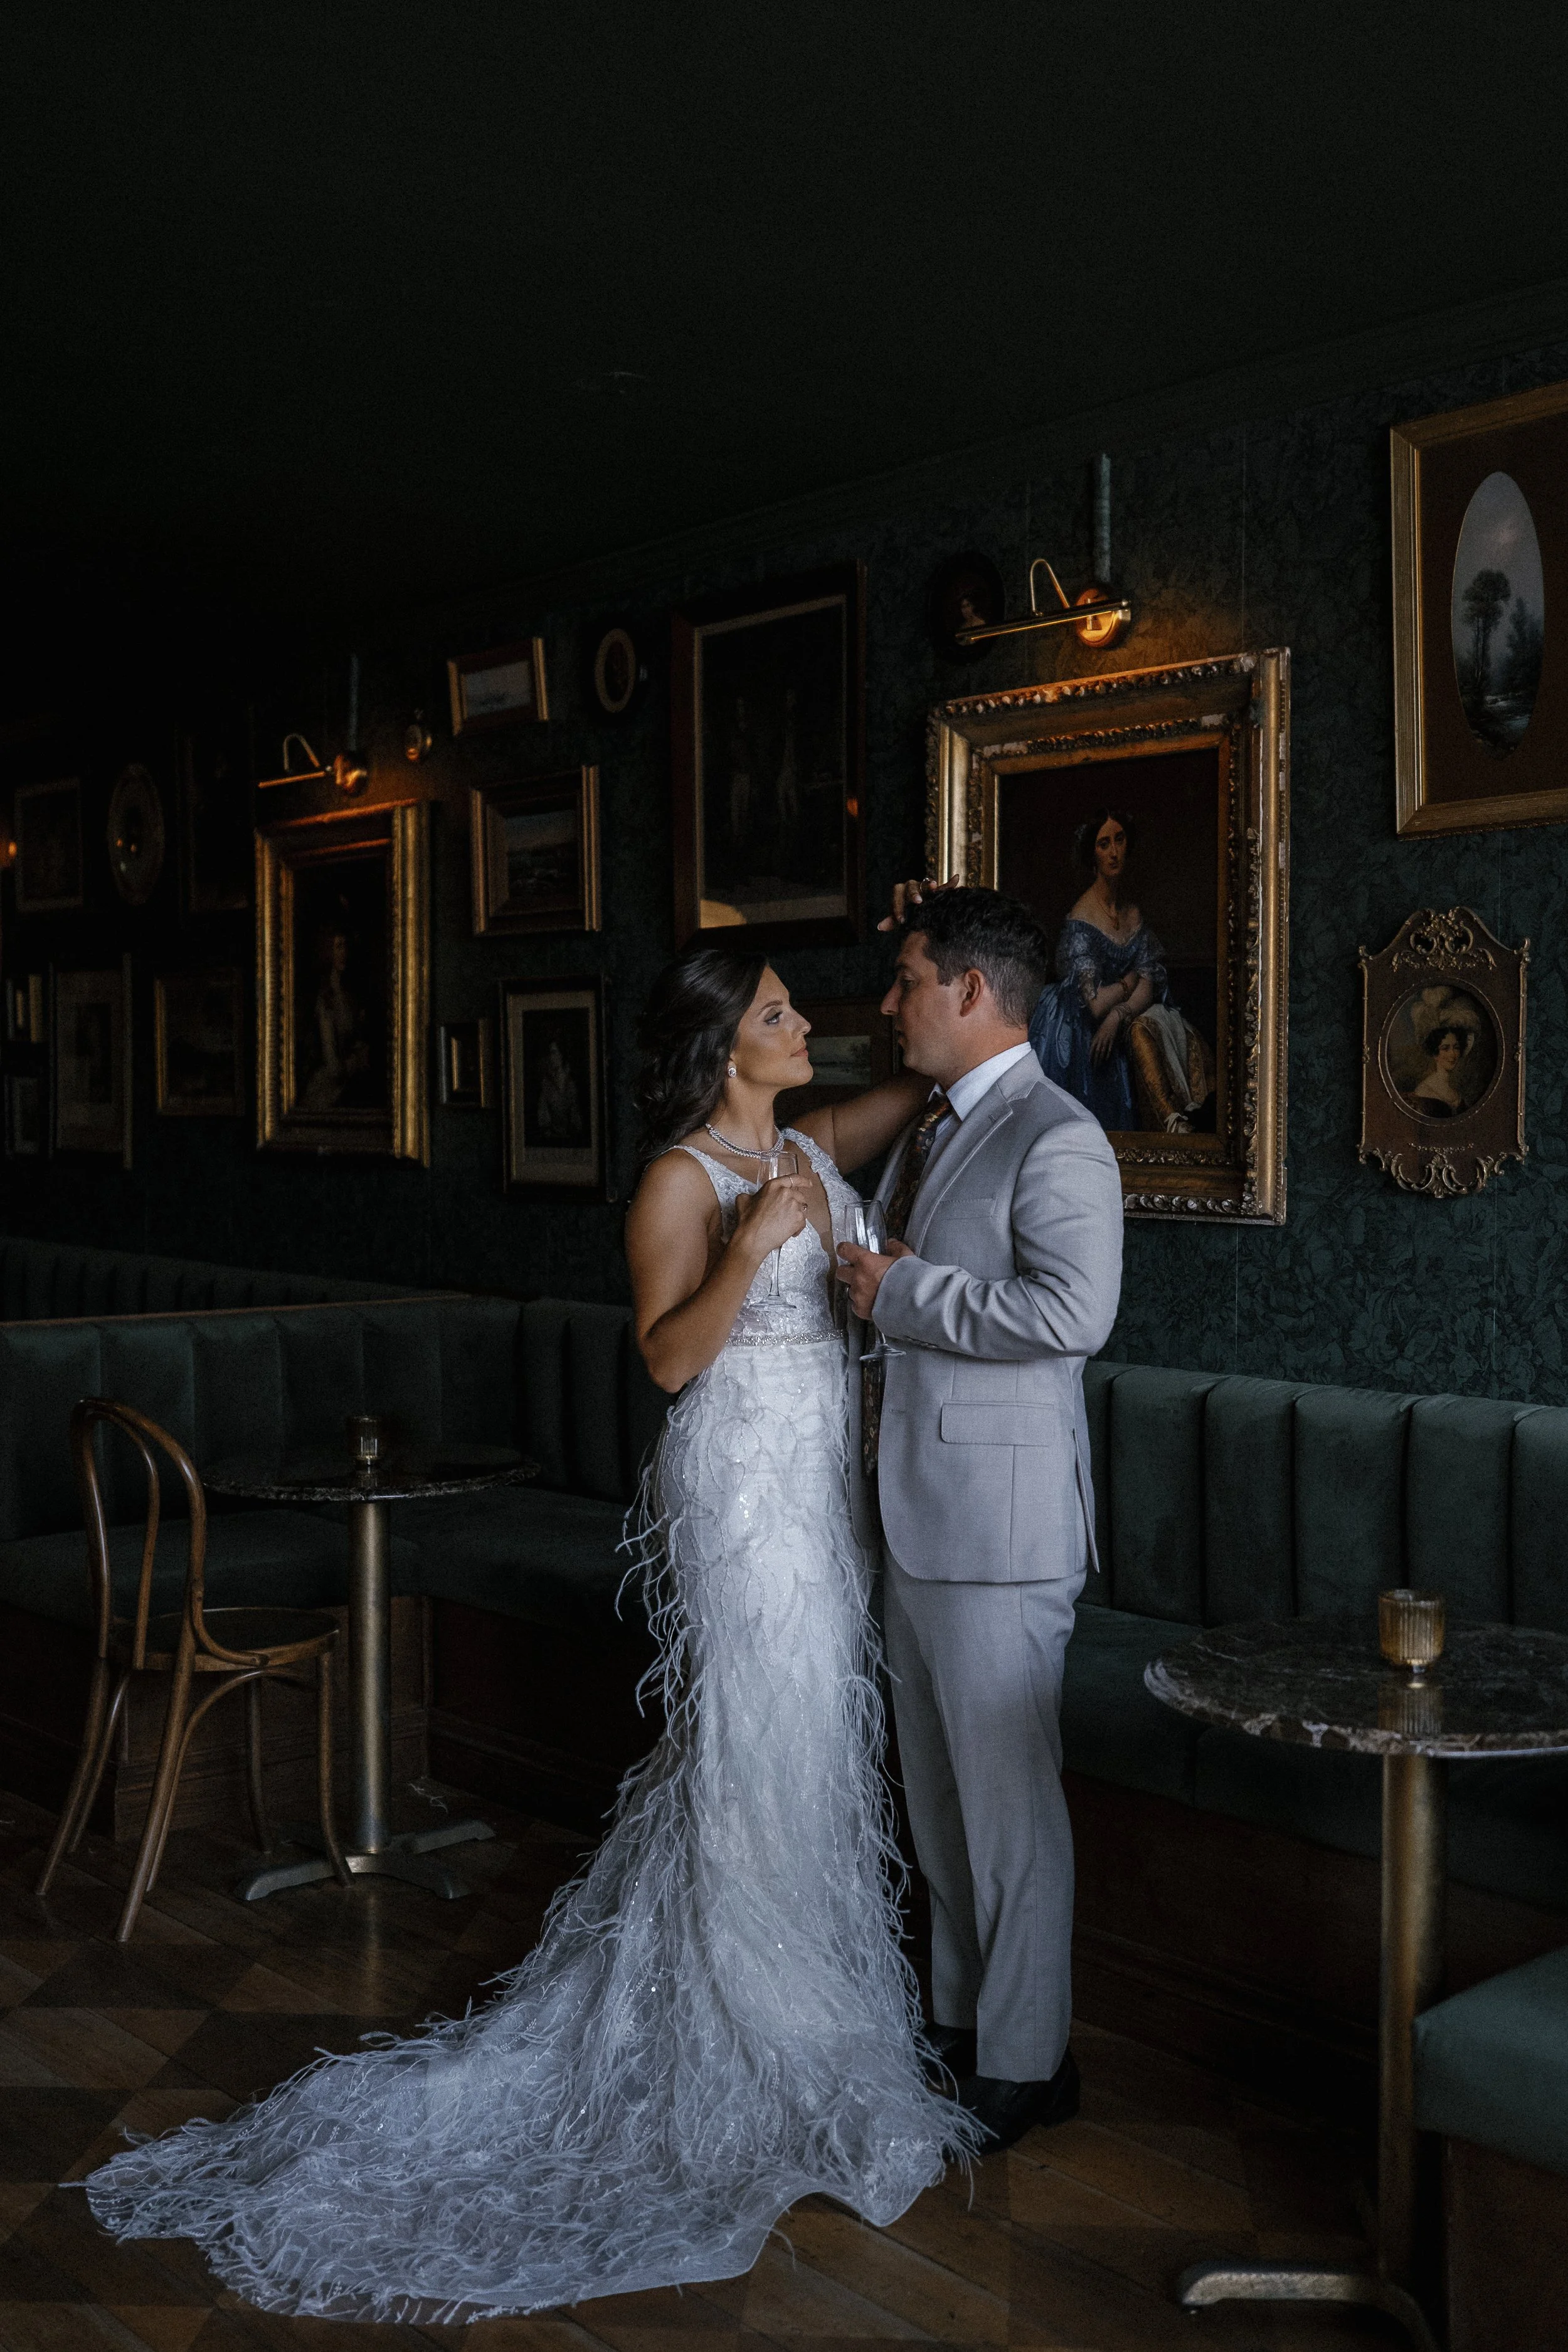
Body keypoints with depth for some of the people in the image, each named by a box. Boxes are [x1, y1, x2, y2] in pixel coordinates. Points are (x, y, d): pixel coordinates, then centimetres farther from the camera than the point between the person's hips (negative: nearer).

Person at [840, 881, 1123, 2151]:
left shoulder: (1057, 1140, -15)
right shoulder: (929, 1129, 14)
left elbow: (1073, 1312, -28)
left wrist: (903, 1291, -20)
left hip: (999, 1521, -9)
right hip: (918, 1510, 9)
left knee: (1008, 1794, 3)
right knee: (938, 1788, 19)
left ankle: (1024, 2063, 18)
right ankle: (961, 2014, 35)